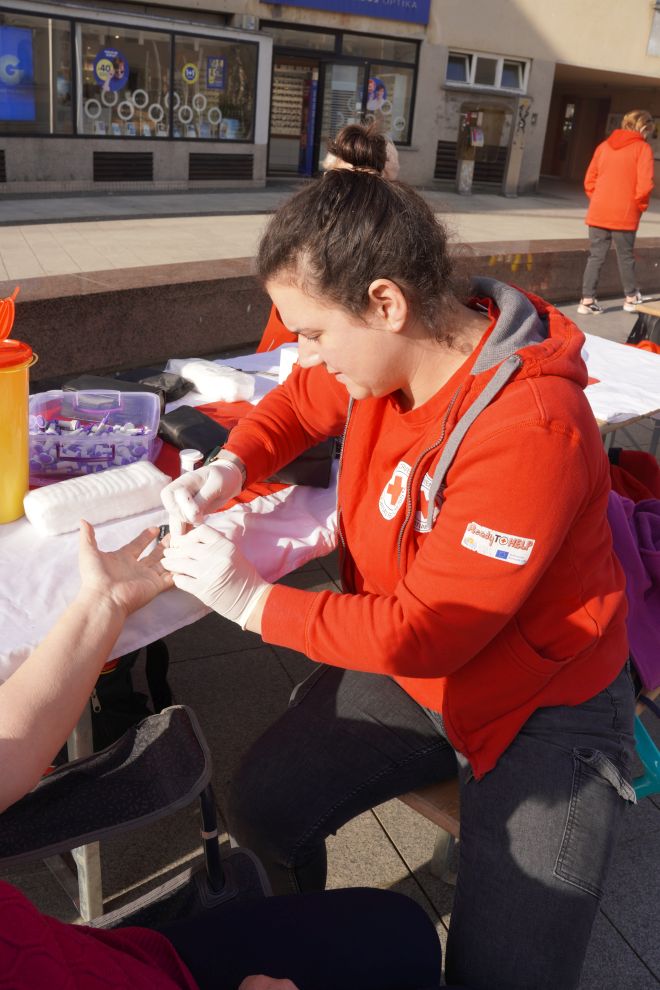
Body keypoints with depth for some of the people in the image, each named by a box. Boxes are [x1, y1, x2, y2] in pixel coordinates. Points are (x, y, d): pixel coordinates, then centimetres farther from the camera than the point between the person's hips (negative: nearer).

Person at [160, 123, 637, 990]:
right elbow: (302, 400, 15)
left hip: (539, 708, -5)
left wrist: (253, 601, -19)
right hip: (404, 665, 6)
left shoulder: (533, 429, -31)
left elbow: (428, 630, -26)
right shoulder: (384, 357, -8)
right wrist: (232, 466, -5)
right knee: (260, 805, -7)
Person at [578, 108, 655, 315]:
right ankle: (631, 298, 23)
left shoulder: (604, 146, 11)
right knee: (625, 256, 10)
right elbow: (645, 184, -12)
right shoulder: (642, 148, -4)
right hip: (624, 215, -4)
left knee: (596, 256, 7)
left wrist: (597, 201, 15)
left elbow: (589, 180, 11)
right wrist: (640, 206, 2)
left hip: (598, 213, 4)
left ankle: (587, 300, 2)